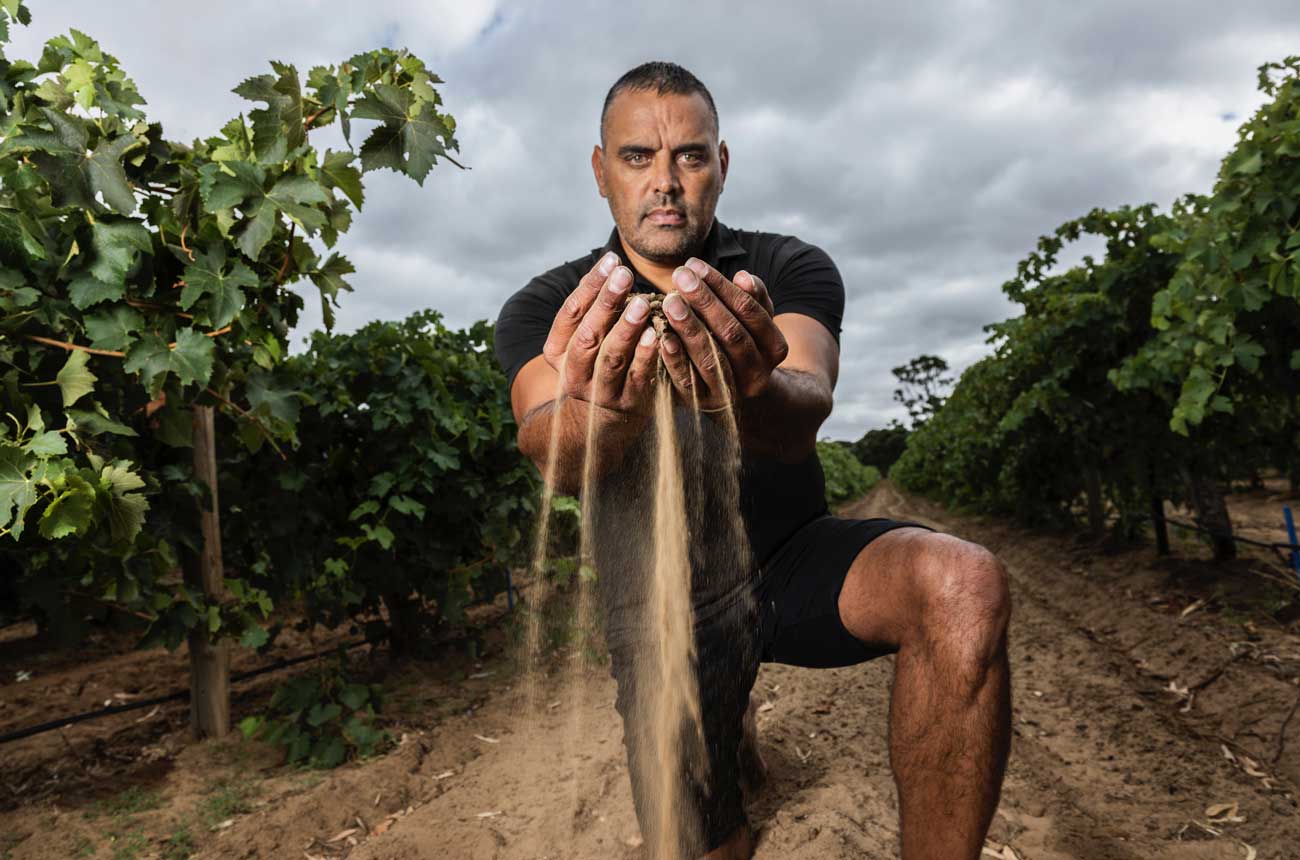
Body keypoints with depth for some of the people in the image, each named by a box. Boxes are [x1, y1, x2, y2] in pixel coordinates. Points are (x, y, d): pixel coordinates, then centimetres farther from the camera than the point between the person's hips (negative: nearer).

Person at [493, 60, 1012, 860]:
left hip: (794, 554, 0)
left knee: (962, 586, -29)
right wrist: (601, 417, -51)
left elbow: (803, 415, -27)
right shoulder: (546, 310, -6)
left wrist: (754, 398, -51)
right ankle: (731, 738, 27)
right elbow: (554, 456, -27)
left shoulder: (792, 269, -6)